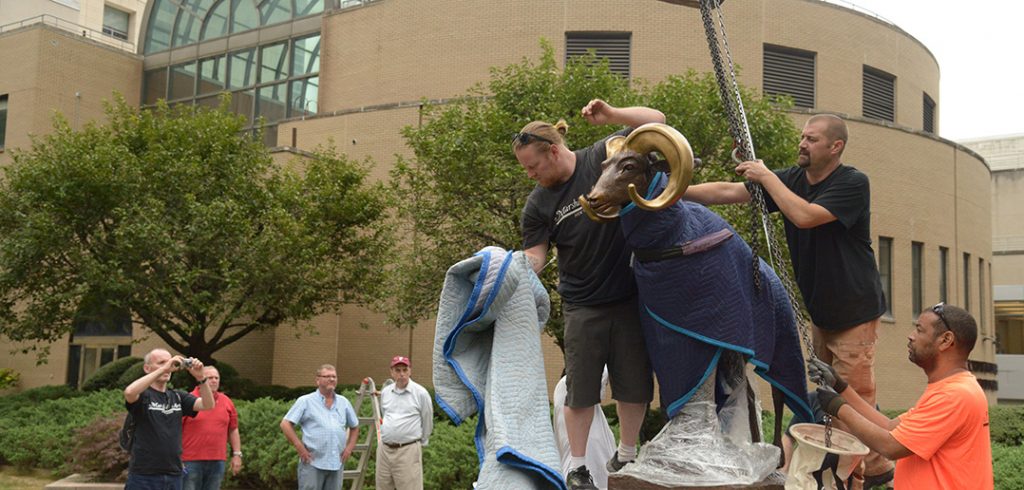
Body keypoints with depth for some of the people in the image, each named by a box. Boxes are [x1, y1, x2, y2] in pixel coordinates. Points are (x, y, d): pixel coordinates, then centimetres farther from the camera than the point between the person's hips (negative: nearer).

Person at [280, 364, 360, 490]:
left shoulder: (343, 402, 13)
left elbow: (354, 427, 24)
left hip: (337, 464, 4)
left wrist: (349, 447, 10)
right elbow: (286, 424, -4)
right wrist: (300, 448, -10)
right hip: (312, 462, -4)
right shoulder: (305, 401, 0)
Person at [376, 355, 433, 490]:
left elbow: (427, 422, 3)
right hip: (384, 449, 5)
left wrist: (422, 442, 10)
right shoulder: (385, 392, 8)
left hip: (408, 450, -5)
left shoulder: (420, 393, -7)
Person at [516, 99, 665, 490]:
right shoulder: (538, 204, -3)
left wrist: (610, 115, -19)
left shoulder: (604, 158, -7)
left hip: (629, 295, 0)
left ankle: (625, 458, 29)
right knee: (581, 388, 4)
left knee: (634, 383, 10)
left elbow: (656, 121, -4)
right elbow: (534, 255, -6)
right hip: (582, 306, 0)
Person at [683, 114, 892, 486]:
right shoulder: (792, 179, 2)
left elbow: (805, 216, -31)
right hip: (819, 308, 8)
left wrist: (767, 176, -21)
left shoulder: (853, 184, -16)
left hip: (854, 309, -7)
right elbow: (728, 192, -7)